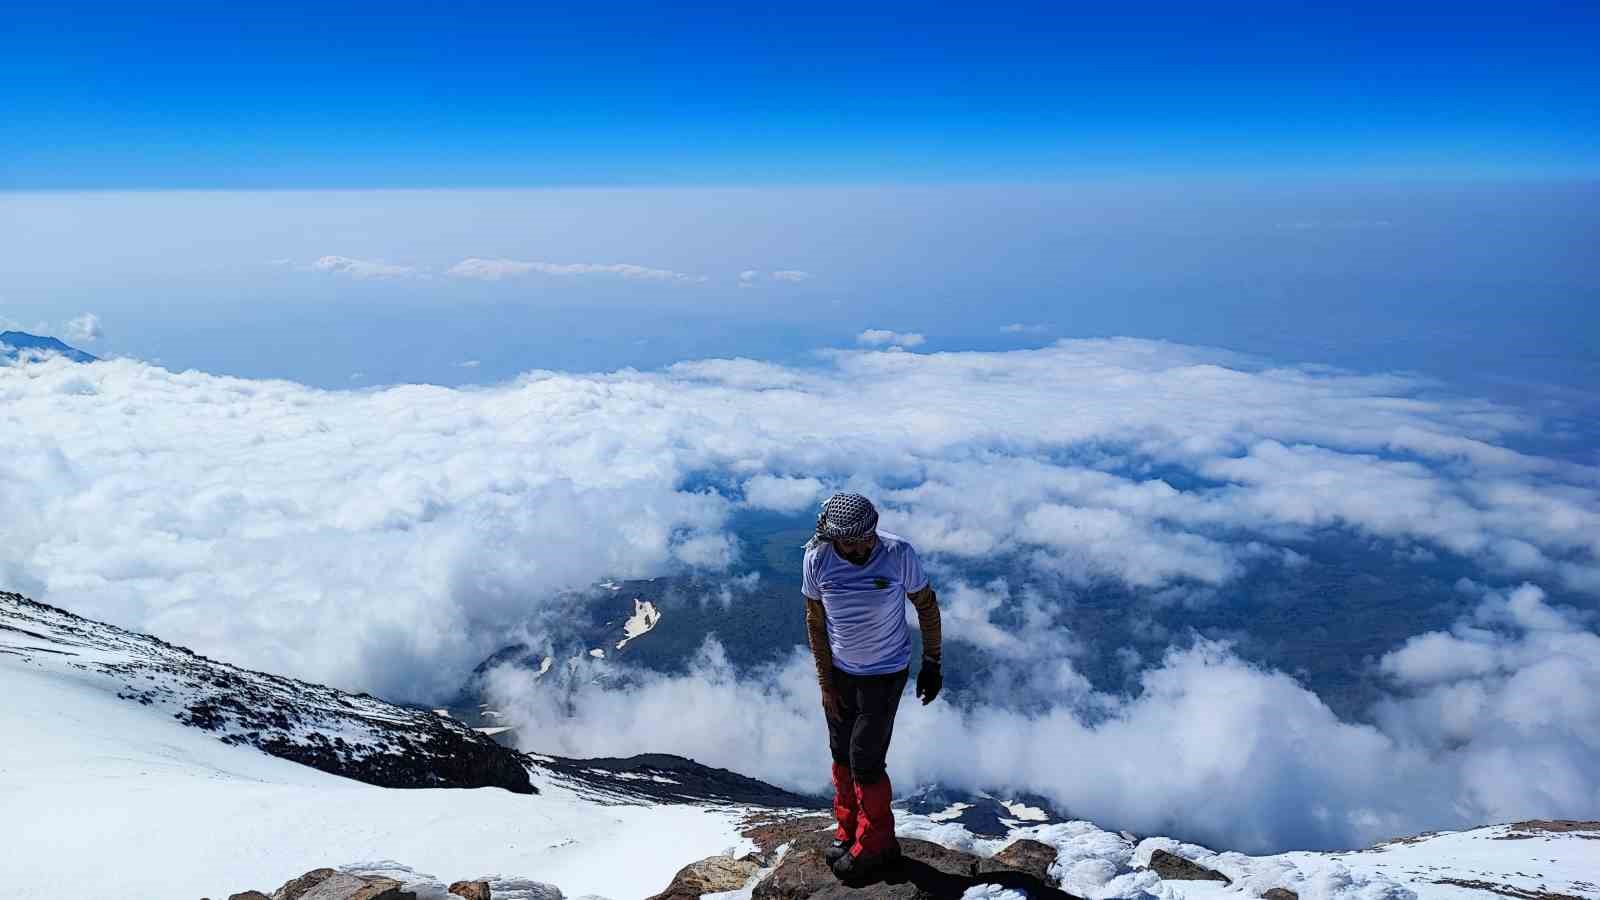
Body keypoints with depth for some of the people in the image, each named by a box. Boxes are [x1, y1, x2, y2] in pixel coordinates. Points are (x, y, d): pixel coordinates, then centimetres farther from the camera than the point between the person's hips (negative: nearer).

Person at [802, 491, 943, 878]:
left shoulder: (898, 553, -23)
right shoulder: (817, 559, -17)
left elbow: (927, 606, -7)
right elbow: (815, 621, -5)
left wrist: (932, 663, -2)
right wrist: (825, 682, -4)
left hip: (885, 674, -3)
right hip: (839, 671, 3)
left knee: (865, 762, 2)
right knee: (842, 754, 16)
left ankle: (875, 846, 25)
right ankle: (848, 831, 40)